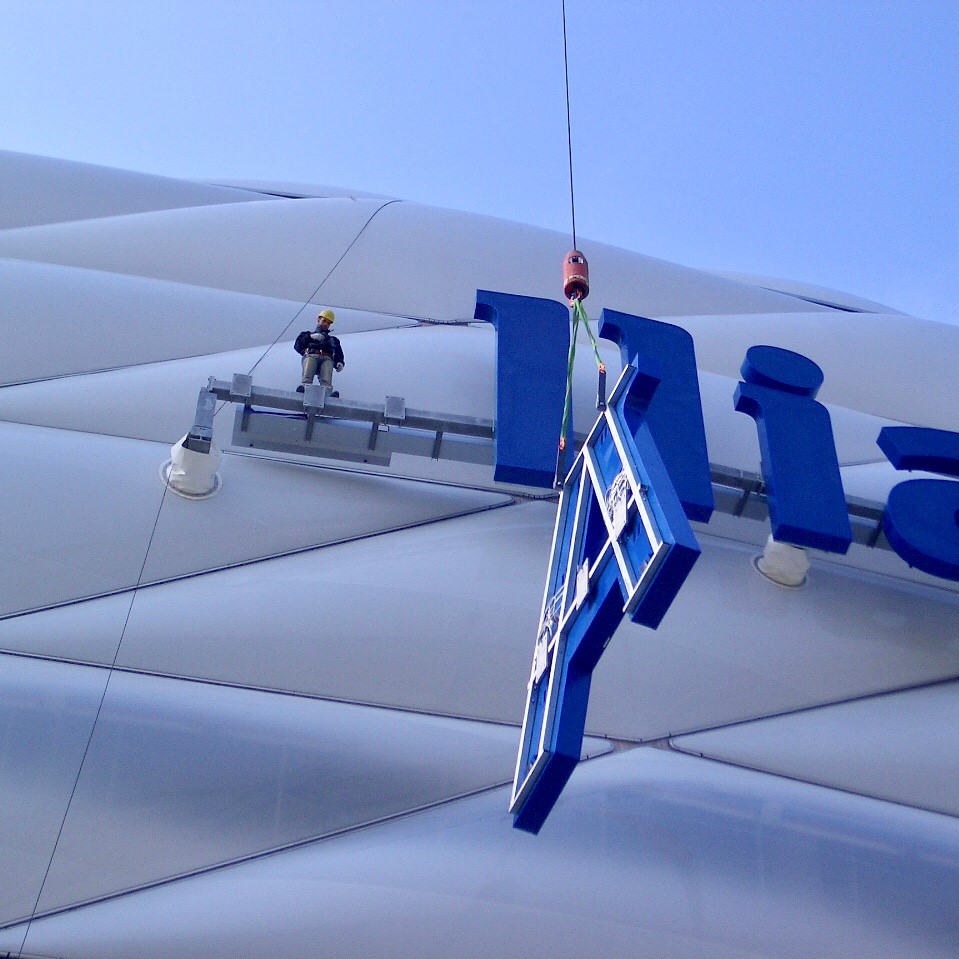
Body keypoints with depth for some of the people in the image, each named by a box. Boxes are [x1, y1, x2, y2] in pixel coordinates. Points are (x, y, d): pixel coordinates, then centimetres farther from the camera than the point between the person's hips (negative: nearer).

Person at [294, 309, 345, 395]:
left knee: (326, 381, -35)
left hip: (327, 359, 0)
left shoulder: (333, 339, 42)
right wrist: (310, 337, 4)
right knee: (307, 377, -36)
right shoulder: (307, 334, 38)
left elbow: (339, 354, 25)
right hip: (311, 356, 0)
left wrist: (340, 363, 1)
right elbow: (297, 345, 18)